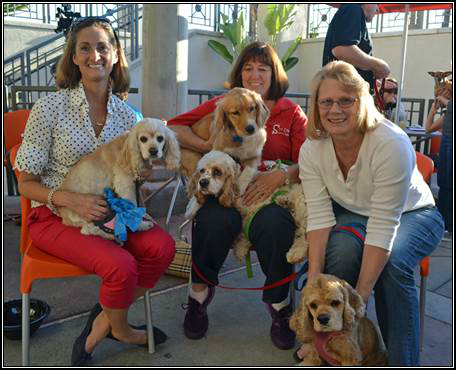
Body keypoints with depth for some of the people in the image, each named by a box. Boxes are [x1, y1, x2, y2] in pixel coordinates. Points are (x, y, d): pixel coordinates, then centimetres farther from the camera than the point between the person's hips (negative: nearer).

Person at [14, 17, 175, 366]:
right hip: (53, 216, -4)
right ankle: (119, 329, 10)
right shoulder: (50, 107, -11)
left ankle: (103, 321, 4)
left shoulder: (126, 114, 2)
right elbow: (26, 183, -8)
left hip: (106, 209, 5)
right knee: (121, 265, -27)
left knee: (162, 246, -19)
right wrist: (73, 200, -25)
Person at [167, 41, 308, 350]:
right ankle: (200, 291, -5)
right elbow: (173, 128, 2)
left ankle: (280, 304, -8)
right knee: (216, 220, -34)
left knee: (275, 224, -34)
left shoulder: (292, 113, 12)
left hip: (273, 196, 0)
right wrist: (211, 147, -13)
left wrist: (282, 175, -20)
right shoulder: (222, 105, 12)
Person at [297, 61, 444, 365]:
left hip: (411, 214, -2)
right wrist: (314, 279, -29)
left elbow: (384, 225, -33)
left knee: (392, 262, -33)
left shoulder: (392, 143, -32)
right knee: (342, 247, -30)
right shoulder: (312, 148, -17)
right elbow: (320, 215, -19)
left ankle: (403, 360, -12)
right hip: (354, 214, 3)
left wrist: (360, 294, -35)